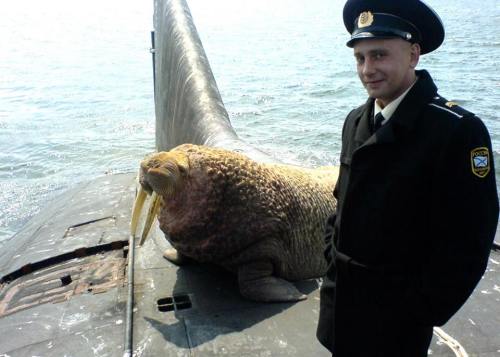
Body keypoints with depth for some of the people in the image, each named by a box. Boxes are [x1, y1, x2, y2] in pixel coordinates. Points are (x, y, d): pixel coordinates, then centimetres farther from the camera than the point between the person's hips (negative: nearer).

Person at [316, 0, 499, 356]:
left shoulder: (458, 130, -19)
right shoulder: (355, 120, 1)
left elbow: (467, 243, -18)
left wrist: (424, 312, -14)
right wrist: (333, 256, 8)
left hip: (399, 313, -6)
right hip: (340, 293, 6)